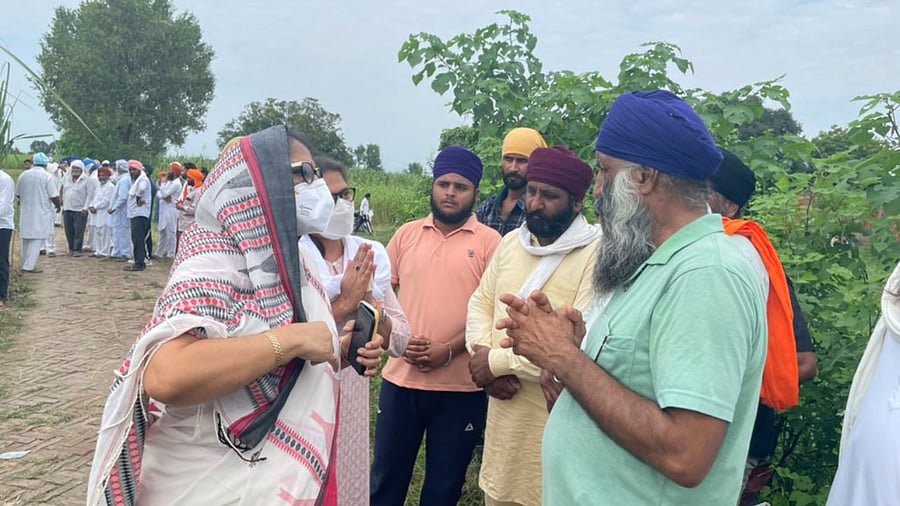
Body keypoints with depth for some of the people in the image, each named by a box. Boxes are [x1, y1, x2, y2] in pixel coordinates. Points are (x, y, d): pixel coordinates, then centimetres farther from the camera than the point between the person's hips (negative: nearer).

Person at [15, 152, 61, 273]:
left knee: (26, 239, 16)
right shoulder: (47, 176, -12)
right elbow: (54, 196, -13)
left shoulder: (23, 175, 2)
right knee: (38, 239, -1)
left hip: (26, 212, 5)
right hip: (41, 213, -5)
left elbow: (18, 194, 11)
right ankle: (29, 266, -6)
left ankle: (25, 264, 24)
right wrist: (58, 206, 6)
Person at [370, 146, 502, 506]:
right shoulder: (407, 234, 7)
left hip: (461, 385, -2)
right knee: (386, 473, 15)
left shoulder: (489, 241, -3)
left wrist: (449, 350, -16)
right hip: (401, 377, 3)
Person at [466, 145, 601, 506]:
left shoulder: (597, 255, -17)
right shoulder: (511, 242, 7)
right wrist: (486, 364, -10)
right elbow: (480, 303, 10)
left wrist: (498, 361, -17)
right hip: (504, 411, 6)